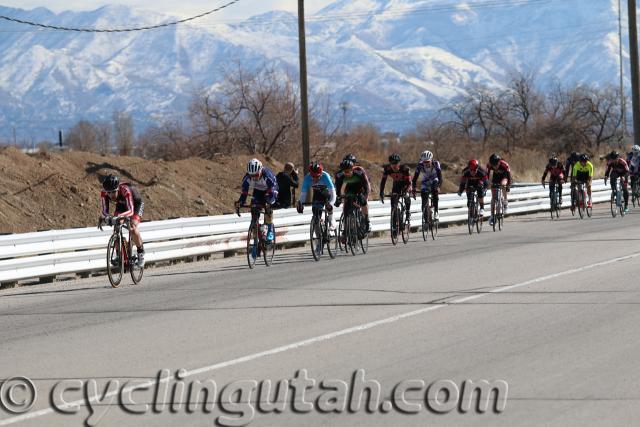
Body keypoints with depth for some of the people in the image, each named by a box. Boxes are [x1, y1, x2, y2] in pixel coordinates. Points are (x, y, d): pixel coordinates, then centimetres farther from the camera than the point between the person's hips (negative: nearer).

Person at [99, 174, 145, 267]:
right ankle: (119, 255, -2)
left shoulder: (125, 190, -42)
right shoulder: (104, 193, -29)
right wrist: (103, 218, -51)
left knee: (132, 228, -25)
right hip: (121, 205, 4)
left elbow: (131, 210, -47)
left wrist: (118, 217, -64)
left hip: (136, 204, -4)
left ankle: (141, 252, -3)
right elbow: (104, 210, -28)